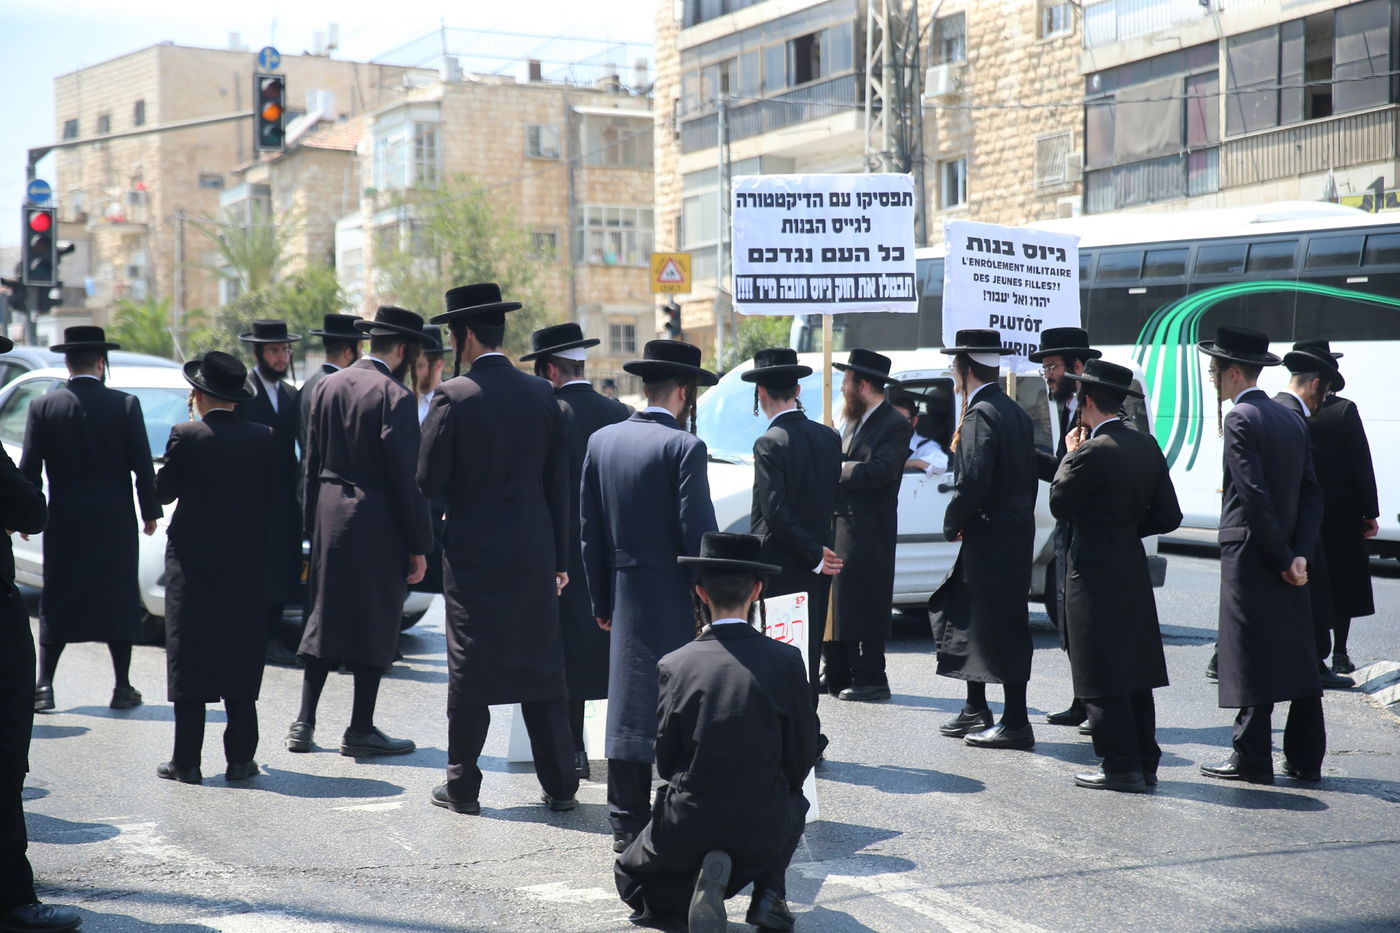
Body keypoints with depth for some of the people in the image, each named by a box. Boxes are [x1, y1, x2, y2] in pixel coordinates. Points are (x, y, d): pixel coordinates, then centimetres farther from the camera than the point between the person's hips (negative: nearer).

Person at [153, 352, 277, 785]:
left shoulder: (186, 436, -11)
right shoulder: (263, 438, -2)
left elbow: (164, 490, -2)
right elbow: (272, 496, 3)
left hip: (193, 560, -2)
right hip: (245, 563, 2)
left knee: (189, 660, 3)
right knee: (241, 663, 8)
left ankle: (187, 761, 5)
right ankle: (240, 758, 9)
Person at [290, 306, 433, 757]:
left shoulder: (327, 386, 7)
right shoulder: (394, 397, -14)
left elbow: (312, 462, 11)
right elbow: (406, 478, -14)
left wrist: (314, 524, 18)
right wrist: (419, 546, -9)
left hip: (330, 518, 7)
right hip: (377, 524, -7)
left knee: (325, 616, 15)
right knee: (374, 624, 2)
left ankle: (304, 722, 16)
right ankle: (360, 730, 7)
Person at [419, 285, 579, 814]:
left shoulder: (453, 396, -11)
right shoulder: (541, 395, 3)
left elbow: (429, 482, -12)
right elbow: (559, 483, 6)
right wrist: (559, 557, 12)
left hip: (473, 552, -4)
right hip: (535, 552, 4)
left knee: (469, 671, 5)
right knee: (543, 669, 10)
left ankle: (462, 786, 11)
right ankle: (560, 785, 13)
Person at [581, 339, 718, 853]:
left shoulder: (601, 441, 7)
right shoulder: (684, 447, -12)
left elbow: (590, 531, 10)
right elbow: (697, 535, -15)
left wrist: (602, 602, 16)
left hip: (626, 597, 6)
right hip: (674, 602, -6)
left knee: (627, 705, 9)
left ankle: (627, 823, 13)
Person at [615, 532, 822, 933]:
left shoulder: (675, 664, -7)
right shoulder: (785, 660, -8)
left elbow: (665, 761, 0)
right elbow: (801, 759, -1)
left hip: (687, 827, -1)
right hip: (764, 831, 1)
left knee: (630, 878, 29)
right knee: (795, 802, 37)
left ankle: (693, 889, -4)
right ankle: (769, 893, 11)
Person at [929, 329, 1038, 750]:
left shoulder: (981, 414, -15)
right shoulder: (1016, 412, 14)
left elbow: (973, 481, -24)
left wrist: (952, 523, -8)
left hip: (992, 537, -10)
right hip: (1016, 531, 10)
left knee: (1002, 626, -5)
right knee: (966, 615, 18)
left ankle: (1016, 723, 0)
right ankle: (976, 712, 25)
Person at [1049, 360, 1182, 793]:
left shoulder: (1092, 452, -18)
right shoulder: (1147, 446, 6)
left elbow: (1060, 505, -8)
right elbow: (1168, 515, 8)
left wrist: (1069, 455, 1)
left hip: (1095, 574, -8)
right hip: (1133, 570, 8)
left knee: (1102, 678, -2)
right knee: (1133, 671, 14)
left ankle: (1121, 767, 0)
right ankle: (1144, 763, 19)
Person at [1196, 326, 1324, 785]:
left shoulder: (1240, 420, -12)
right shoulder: (1291, 420, 13)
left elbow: (1254, 495, -19)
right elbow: (1311, 493, 8)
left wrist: (1282, 557, -13)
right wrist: (1299, 555, 0)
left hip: (1251, 556, -8)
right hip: (1288, 556, 8)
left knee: (1252, 658, -4)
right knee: (1299, 656, 10)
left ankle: (1252, 758, -1)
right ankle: (1306, 758, 15)